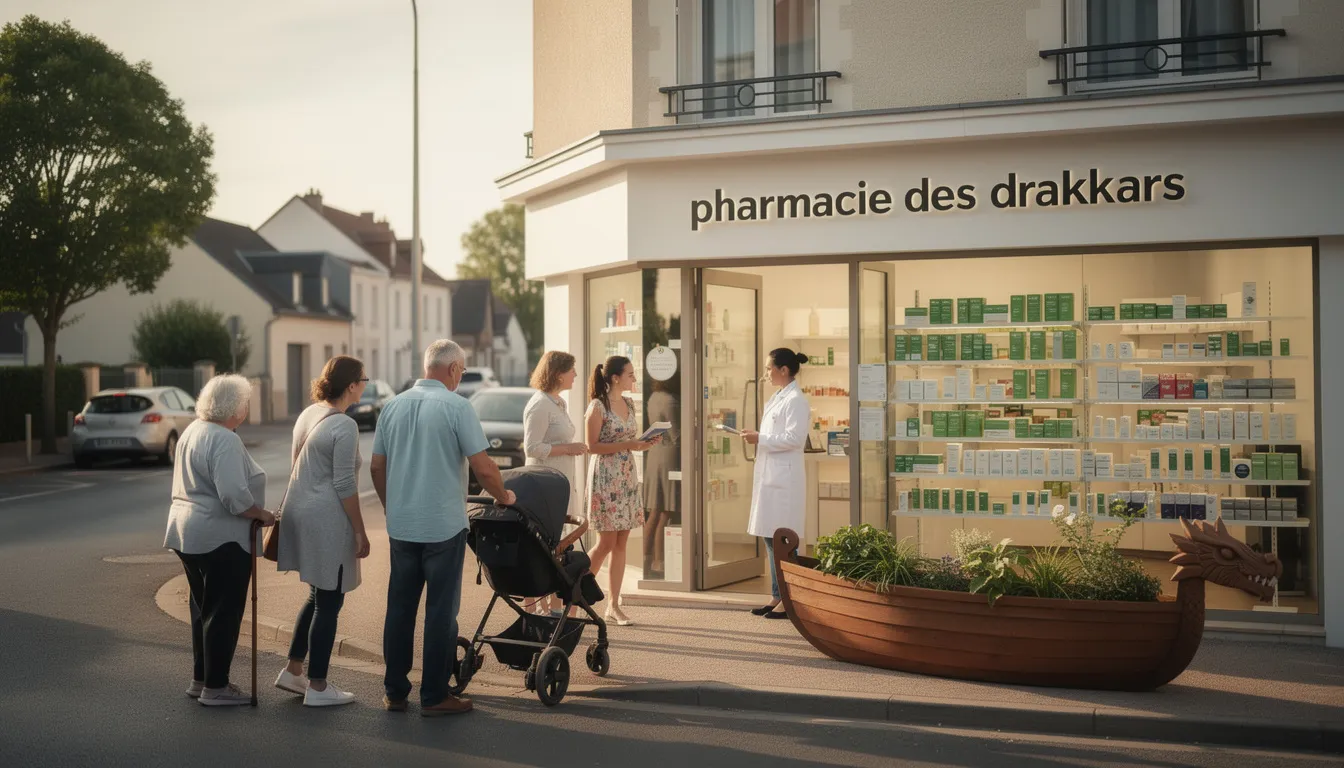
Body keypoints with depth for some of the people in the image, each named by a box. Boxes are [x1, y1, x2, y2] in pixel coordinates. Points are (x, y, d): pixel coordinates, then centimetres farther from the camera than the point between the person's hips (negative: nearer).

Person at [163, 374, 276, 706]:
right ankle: (215, 687, 7)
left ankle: (200, 679, 27)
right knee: (224, 612, 0)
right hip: (220, 537, -10)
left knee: (203, 608, 18)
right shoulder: (224, 440, -19)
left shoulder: (192, 430, 12)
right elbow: (235, 496, -27)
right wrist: (263, 515, -12)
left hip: (187, 531, 10)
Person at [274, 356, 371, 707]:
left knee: (318, 596, 21)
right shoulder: (344, 426, -17)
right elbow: (344, 485, -17)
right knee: (328, 603, 1)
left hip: (298, 512, 9)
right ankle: (317, 688, 9)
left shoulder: (309, 413, 10)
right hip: (326, 520, -9)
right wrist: (360, 532, -10)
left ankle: (292, 671, 26)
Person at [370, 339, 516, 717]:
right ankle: (434, 696, 7)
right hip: (443, 526, -5)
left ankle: (395, 692, 18)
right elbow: (483, 468, -12)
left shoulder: (393, 406, 6)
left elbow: (376, 467, 11)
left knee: (399, 607, 12)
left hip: (400, 526, 5)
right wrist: (504, 496, 6)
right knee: (441, 611, 3)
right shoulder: (456, 406, -10)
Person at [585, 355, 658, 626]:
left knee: (621, 543, 5)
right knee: (606, 542, -6)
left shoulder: (628, 405, 12)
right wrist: (626, 445, -19)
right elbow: (592, 446, -13)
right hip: (605, 478, -7)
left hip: (627, 477, 7)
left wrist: (643, 444, -1)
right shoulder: (598, 406, -9)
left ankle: (614, 605, 10)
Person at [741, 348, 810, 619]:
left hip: (783, 477, -10)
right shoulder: (777, 398, 16)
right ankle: (777, 597, 21)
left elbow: (794, 439, -19)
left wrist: (761, 439, -15)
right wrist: (757, 437, 6)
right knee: (770, 537, 13)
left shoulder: (796, 400, -12)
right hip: (769, 474, 10)